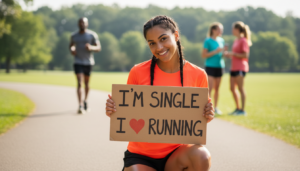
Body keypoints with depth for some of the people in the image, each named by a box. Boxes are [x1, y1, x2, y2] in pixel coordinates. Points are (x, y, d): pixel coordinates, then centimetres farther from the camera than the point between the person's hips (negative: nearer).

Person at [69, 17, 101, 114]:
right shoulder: (74, 36, 6)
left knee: (86, 83, 13)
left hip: (88, 62, 0)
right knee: (79, 83, -13)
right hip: (78, 62, 0)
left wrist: (91, 48, -23)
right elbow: (71, 45, 24)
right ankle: (80, 106, -20)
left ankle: (85, 101, 37)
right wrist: (71, 50, 0)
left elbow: (98, 48, -2)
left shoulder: (92, 35, -1)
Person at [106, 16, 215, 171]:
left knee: (201, 156, -31)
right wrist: (113, 111, -16)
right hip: (141, 157, -1)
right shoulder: (138, 72, -6)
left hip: (176, 154, 2)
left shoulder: (197, 75, -3)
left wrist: (207, 117, -15)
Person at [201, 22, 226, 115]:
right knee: (210, 88, -10)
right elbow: (203, 55, -9)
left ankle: (216, 107, 16)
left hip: (219, 66, 6)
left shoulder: (221, 40, 12)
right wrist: (215, 52, -17)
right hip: (210, 66, -6)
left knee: (217, 88, 9)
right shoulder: (208, 41, -6)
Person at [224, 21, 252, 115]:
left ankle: (243, 110, -1)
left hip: (240, 68, -9)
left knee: (240, 88, -5)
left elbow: (245, 55, -17)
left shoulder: (243, 41, -10)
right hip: (234, 68, 9)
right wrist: (229, 54, 8)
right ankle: (238, 108, 21)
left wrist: (233, 54, -16)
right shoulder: (236, 40, 16)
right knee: (232, 88, 11)